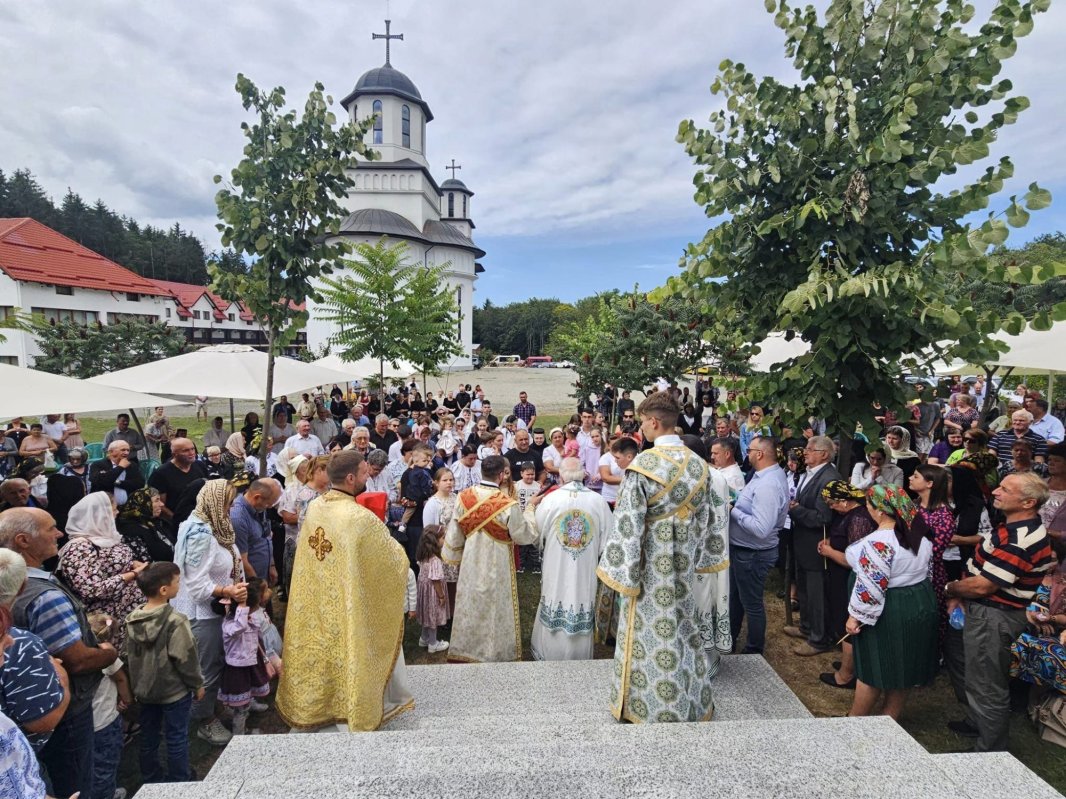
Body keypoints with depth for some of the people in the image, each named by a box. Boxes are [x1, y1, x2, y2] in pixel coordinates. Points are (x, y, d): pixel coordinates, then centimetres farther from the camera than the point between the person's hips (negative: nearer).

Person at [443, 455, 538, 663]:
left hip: (470, 564, 4)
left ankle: (466, 649, 37)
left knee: (470, 607, 21)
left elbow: (454, 534, 0)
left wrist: (453, 557, 16)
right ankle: (494, 652, 29)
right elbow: (525, 536, -12)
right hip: (497, 566, -4)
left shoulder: (463, 497, -12)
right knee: (495, 610, 14)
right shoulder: (507, 504, -24)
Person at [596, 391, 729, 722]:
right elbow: (705, 517, 7)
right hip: (685, 565, 6)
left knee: (651, 634, 8)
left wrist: (622, 571, -10)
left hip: (652, 566, -6)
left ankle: (648, 706, 25)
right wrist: (696, 555, 17)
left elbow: (628, 522, -19)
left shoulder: (643, 465, -21)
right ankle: (689, 704, 35)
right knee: (683, 630, 19)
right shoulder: (698, 464, -1)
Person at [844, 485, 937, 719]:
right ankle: (891, 719, 32)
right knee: (902, 666, 18)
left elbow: (870, 586, -25)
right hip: (922, 604, 8)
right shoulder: (919, 531, 1)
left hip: (888, 613, -8)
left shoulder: (878, 542, -27)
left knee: (874, 668, 6)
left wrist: (855, 616, -15)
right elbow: (924, 569, 13)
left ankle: (855, 720, 22)